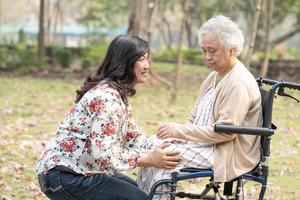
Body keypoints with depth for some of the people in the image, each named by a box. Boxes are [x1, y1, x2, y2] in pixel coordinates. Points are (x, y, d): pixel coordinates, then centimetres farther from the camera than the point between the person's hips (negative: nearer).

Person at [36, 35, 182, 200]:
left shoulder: (120, 93, 9)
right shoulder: (107, 96, -23)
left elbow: (131, 136, 9)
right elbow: (104, 154, -29)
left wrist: (158, 150, -8)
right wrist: (149, 159, -25)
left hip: (80, 170, 11)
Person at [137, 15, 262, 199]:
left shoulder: (239, 82, -18)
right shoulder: (215, 77, 13)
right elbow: (196, 119, 18)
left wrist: (179, 130, -20)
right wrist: (175, 132, -2)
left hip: (227, 154, -10)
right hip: (207, 143, 10)